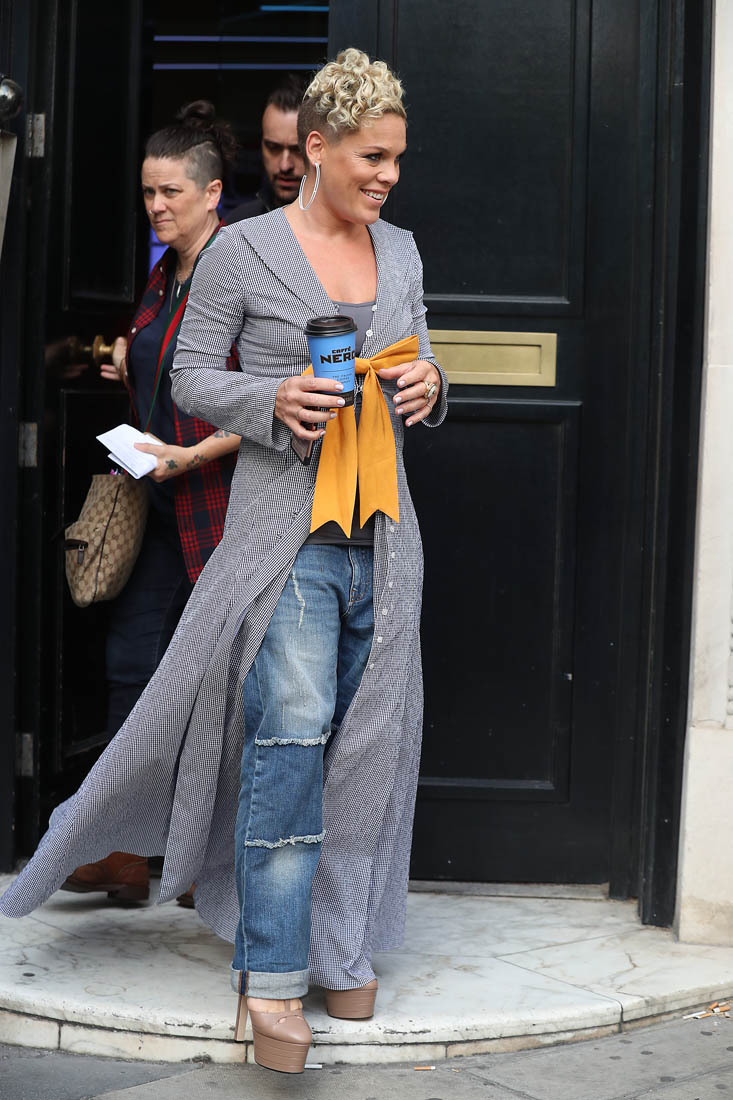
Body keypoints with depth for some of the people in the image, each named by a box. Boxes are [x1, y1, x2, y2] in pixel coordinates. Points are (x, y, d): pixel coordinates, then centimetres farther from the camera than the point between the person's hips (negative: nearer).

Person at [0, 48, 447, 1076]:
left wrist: (427, 385, -1)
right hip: (284, 523, -5)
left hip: (381, 529, 6)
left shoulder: (400, 250, 13)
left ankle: (338, 940, 22)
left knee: (363, 739, 8)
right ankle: (271, 975, -7)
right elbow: (192, 378, 0)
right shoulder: (242, 250, -3)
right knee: (290, 735, -13)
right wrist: (273, 399, -17)